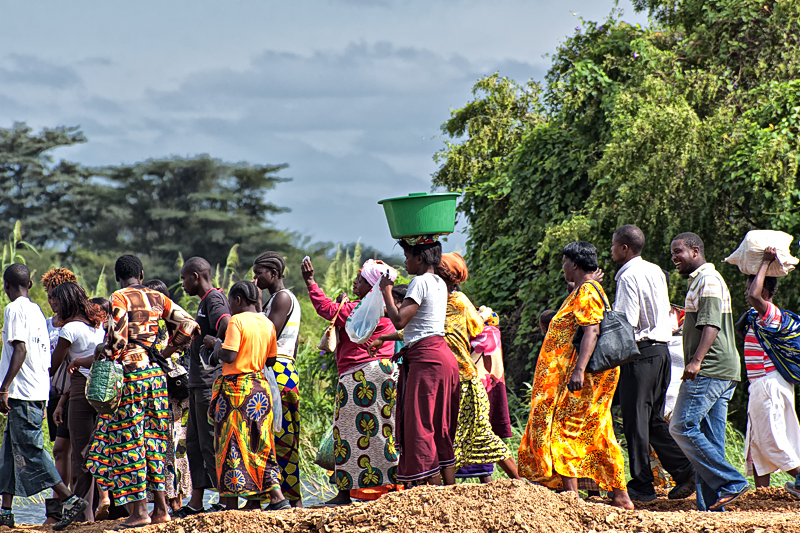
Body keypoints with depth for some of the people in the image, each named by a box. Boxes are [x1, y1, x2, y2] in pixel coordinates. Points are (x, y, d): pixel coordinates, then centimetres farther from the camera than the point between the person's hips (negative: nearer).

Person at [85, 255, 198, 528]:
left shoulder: (120, 298, -7)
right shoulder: (157, 298, 10)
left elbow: (118, 338, -17)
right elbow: (188, 324, 7)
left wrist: (104, 352, 1)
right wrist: (167, 350, 19)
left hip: (130, 371, -6)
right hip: (156, 372, 6)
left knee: (128, 439, -2)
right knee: (154, 438, 11)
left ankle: (139, 509, -5)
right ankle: (161, 506, 10)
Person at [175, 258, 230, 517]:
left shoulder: (215, 299, -11)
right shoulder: (204, 301, 20)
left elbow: (227, 326, -29)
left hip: (211, 382, -11)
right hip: (198, 382, 11)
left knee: (211, 442, -7)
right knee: (194, 442, 11)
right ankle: (196, 501, 15)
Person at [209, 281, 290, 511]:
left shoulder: (237, 321, -12)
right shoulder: (267, 324, 8)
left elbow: (229, 356, -20)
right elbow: (270, 360, 13)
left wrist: (217, 346, 0)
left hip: (236, 387, -6)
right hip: (260, 386, 6)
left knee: (232, 447, -2)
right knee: (259, 444, 11)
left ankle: (232, 505, -3)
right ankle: (277, 497, 0)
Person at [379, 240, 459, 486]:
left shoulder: (420, 282, -11)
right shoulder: (440, 284, 17)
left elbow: (399, 321, -17)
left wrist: (387, 292, -5)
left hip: (426, 359, -9)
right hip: (443, 356, 9)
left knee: (421, 427, -7)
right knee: (441, 429, 11)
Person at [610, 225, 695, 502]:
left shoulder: (628, 276, -12)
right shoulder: (656, 272, 14)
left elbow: (626, 321, -19)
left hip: (640, 352, -8)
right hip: (662, 350, 8)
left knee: (635, 420, -3)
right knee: (654, 419, 13)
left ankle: (642, 486, -1)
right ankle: (685, 471, 4)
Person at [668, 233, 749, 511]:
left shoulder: (708, 280, -9)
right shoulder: (699, 281, 24)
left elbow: (711, 325, -21)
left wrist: (697, 360, -29)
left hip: (709, 370, -11)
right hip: (723, 373, 11)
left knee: (682, 428, -12)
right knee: (710, 440, 6)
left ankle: (730, 482, -14)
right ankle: (711, 505, 3)